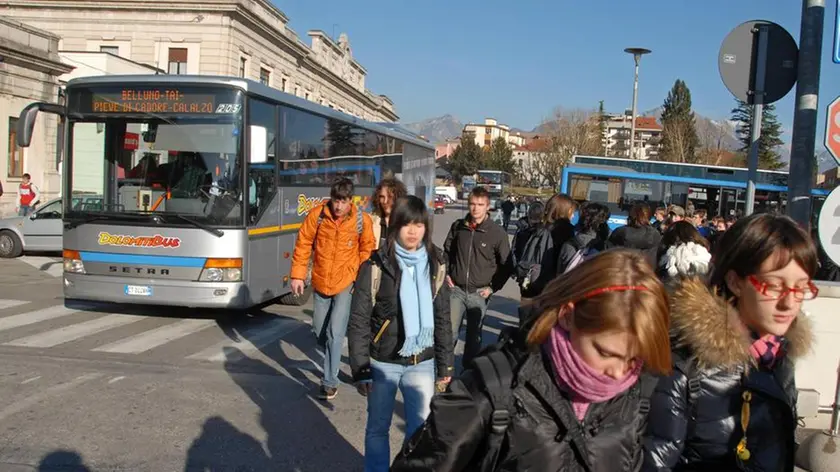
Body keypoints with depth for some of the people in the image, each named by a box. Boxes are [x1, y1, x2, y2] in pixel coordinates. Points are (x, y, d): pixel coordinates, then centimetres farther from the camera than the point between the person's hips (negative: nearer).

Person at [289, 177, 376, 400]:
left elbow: (367, 249, 1)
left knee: (335, 333, -9)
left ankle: (330, 382, 2)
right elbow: (303, 244, -4)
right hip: (321, 283, 3)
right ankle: (332, 361, 44)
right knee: (319, 331, 15)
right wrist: (297, 275, -4)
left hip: (346, 284, -3)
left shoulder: (362, 220, -12)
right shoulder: (317, 215, -11)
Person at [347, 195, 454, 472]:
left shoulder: (436, 266, 1)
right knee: (378, 428, 12)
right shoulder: (375, 267, -10)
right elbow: (358, 321, -8)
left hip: (422, 363, 2)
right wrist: (360, 370, -12)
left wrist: (445, 365, 8)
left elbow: (443, 319, 8)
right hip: (383, 363, -2)